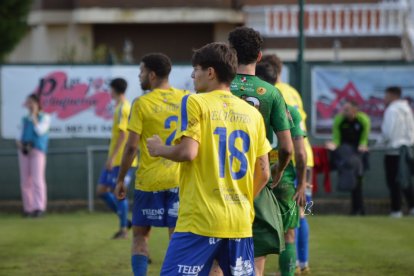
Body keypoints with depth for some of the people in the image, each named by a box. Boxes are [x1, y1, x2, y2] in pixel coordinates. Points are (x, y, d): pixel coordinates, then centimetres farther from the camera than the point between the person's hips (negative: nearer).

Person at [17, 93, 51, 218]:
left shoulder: (44, 117, 6)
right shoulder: (25, 120, 19)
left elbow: (40, 131, -10)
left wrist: (34, 115, -6)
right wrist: (19, 142, -1)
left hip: (37, 150, -5)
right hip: (24, 150, 5)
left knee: (37, 179, -15)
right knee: (25, 181, 1)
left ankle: (39, 207, -21)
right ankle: (28, 208, 4)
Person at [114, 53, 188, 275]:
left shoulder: (142, 104, -8)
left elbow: (131, 146, -9)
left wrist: (121, 180, 0)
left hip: (149, 181, -3)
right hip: (180, 180, 3)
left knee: (140, 235, 10)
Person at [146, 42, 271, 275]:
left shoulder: (195, 103, -3)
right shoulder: (252, 113, 12)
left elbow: (188, 152, -16)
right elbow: (263, 174, 12)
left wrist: (159, 149, 3)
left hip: (200, 221, -5)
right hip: (241, 223, 6)